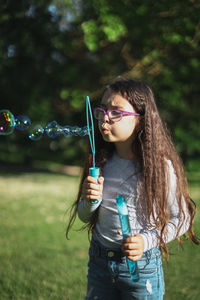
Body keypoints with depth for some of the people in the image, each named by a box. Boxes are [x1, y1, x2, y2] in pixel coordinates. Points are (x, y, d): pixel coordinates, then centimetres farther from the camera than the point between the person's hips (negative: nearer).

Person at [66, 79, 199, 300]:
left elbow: (181, 219, -5)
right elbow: (84, 216, 8)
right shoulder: (100, 161, -1)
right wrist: (90, 200, -14)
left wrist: (147, 241, -19)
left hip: (142, 267, -4)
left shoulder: (161, 166, -14)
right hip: (99, 263, 4)